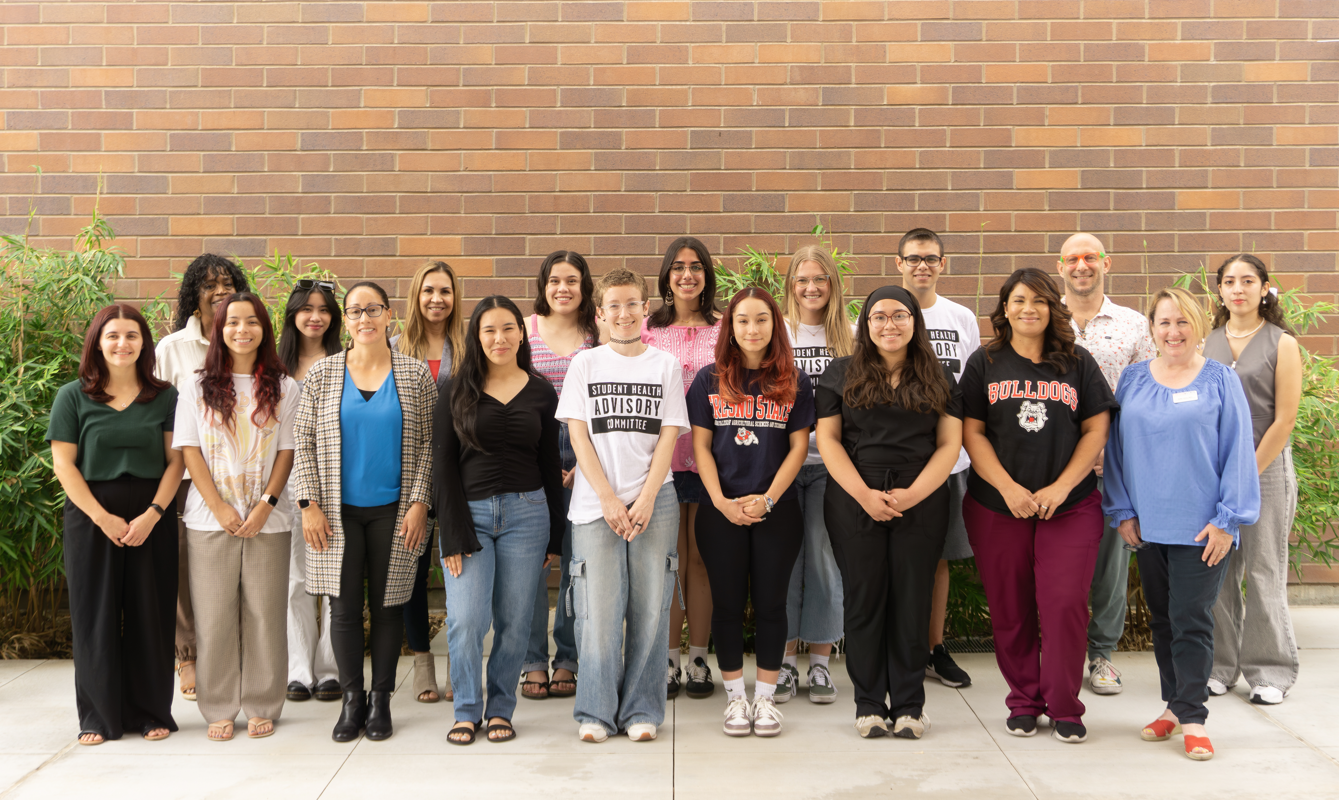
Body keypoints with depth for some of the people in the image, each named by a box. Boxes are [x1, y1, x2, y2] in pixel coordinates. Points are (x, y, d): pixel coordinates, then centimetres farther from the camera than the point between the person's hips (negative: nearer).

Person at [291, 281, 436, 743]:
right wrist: (309, 503, -4)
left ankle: (381, 699, 19)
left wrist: (419, 502, -6)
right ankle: (352, 700, 15)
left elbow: (429, 443, 2)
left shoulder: (416, 375, 2)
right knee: (344, 605, 1)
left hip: (394, 510, 0)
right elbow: (303, 443, 4)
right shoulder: (322, 374, 3)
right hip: (338, 511, 0)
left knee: (388, 605, 5)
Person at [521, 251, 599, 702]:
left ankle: (567, 659, 16)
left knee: (577, 556, 3)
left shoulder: (599, 335, 7)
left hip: (585, 453, 0)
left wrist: (585, 462, -6)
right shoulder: (524, 330, 7)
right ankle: (533, 662, 10)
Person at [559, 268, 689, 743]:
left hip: (654, 500, 1)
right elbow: (578, 436, 2)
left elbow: (669, 437, 4)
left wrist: (646, 499, -7)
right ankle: (596, 712, 9)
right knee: (598, 609, -4)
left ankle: (642, 710, 12)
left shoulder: (665, 365, 9)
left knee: (650, 607, 0)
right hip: (595, 503, -1)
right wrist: (609, 500, -7)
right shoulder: (584, 364, 7)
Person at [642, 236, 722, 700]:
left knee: (702, 558, 6)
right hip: (661, 457, 0)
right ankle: (669, 661, 13)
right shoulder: (647, 329, 7)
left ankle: (699, 660, 15)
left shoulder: (724, 329, 6)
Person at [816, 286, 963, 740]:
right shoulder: (842, 375, 7)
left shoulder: (940, 379, 10)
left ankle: (909, 703, 13)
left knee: (913, 600, 3)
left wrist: (913, 493, -11)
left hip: (922, 502, 1)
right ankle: (869, 703, 12)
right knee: (864, 598, 2)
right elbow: (828, 439, 1)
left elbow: (950, 444, 4)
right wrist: (864, 494, -11)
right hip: (854, 501, 0)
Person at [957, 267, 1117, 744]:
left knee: (1066, 605, -7)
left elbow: (1096, 429, 4)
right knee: (1010, 610, 5)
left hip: (1070, 506, 0)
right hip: (996, 506, 1)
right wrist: (1009, 487, -11)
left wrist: (1061, 487, -8)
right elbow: (971, 433, 0)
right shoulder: (984, 364, 5)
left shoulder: (1078, 363, 7)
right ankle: (1023, 702, 21)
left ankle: (1064, 708, 9)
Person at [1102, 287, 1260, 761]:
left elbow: (1238, 453, -3)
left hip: (1202, 527, -4)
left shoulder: (1220, 380, -1)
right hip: (1149, 524, 4)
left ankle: (1192, 718, 6)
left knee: (1191, 620, -4)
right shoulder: (1133, 379, 8)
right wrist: (1122, 511, 5)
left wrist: (1227, 518, -9)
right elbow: (1117, 447, 10)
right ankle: (1174, 706, 24)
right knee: (1162, 619, 12)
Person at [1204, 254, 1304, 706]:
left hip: (1266, 468, -3)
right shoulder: (1205, 343, 9)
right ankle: (1219, 666, 17)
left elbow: (1284, 420, -5)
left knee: (1264, 572, 1)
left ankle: (1269, 673, 12)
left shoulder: (1282, 344, -1)